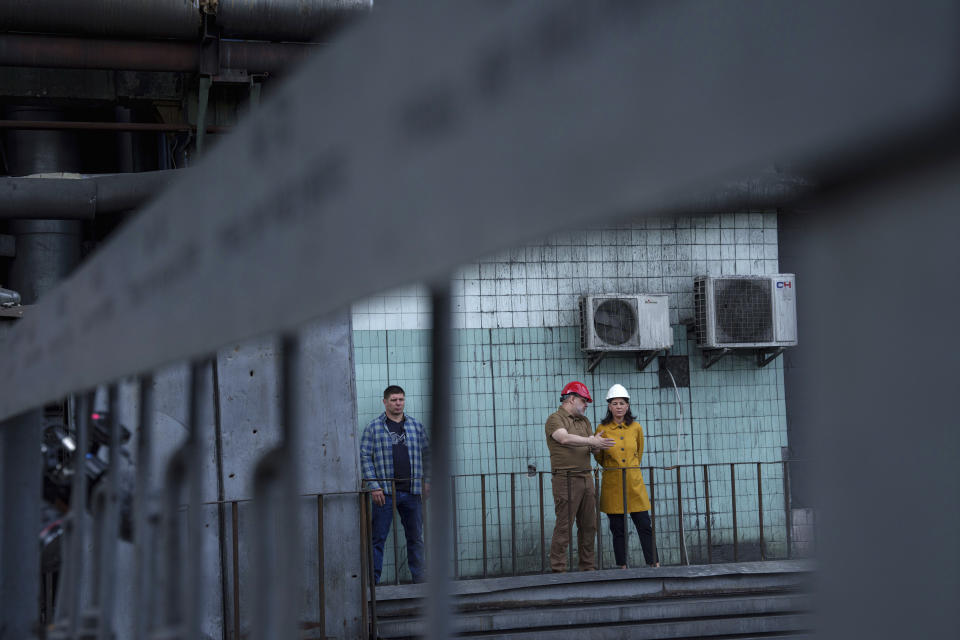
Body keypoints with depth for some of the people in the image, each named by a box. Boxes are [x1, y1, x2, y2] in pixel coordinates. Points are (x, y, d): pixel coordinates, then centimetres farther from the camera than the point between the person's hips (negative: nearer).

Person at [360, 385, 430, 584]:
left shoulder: (416, 427, 11)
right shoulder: (373, 429, 1)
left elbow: (426, 455, 16)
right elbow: (365, 458, -2)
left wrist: (426, 481, 6)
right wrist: (374, 487, -10)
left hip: (412, 492, 3)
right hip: (385, 492, -3)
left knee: (415, 538, 9)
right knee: (378, 539, -2)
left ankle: (419, 579, 16)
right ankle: (373, 580, 2)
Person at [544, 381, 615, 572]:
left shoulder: (584, 421, 21)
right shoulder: (555, 419, -4)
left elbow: (592, 446, 13)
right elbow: (565, 438, -22)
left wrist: (598, 444, -11)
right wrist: (592, 441, -27)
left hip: (586, 478, 8)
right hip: (566, 479, -8)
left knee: (588, 526, 8)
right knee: (564, 526, -8)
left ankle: (587, 567, 15)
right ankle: (558, 569, -6)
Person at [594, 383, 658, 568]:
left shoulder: (636, 428, 4)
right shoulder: (603, 428, 1)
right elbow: (600, 458, 10)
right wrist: (595, 447, -9)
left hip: (634, 482, 1)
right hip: (612, 483, -1)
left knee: (644, 525, -1)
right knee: (618, 528, 1)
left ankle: (653, 563, 3)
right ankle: (622, 567, 6)